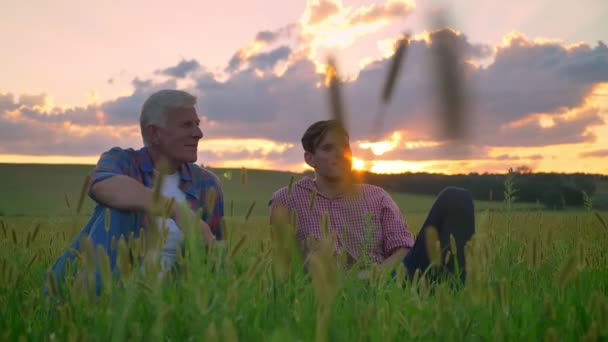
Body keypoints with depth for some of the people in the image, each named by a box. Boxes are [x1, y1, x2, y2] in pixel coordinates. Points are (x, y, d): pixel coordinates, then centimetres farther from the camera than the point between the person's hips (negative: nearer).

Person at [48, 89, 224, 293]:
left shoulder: (207, 185, 5)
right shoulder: (120, 161, -4)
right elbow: (102, 187, -30)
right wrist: (179, 212, -40)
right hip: (91, 285, -2)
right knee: (118, 208, -27)